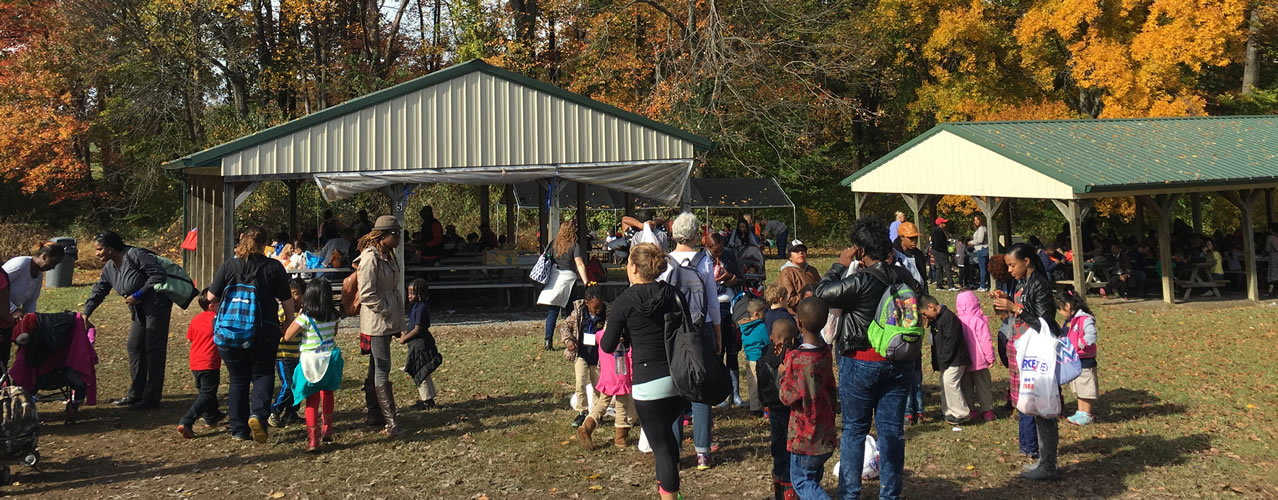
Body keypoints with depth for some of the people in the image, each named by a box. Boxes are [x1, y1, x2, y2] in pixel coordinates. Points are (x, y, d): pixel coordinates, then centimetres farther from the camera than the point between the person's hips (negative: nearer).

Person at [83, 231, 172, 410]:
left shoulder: (135, 255, -19)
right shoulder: (109, 267, 8)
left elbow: (159, 275, -22)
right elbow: (99, 291, 15)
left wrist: (138, 295, -20)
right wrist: (85, 314, 8)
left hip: (157, 305, -9)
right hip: (140, 310, 9)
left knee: (153, 349, -7)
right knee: (134, 347, 10)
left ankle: (151, 398, -4)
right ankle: (136, 394, 21)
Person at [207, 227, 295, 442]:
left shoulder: (228, 266, -1)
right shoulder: (274, 267, -3)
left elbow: (211, 297, 3)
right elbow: (287, 300, 0)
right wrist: (289, 321, 15)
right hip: (263, 330, -1)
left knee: (237, 379, 12)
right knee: (263, 374, 11)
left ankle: (238, 430, 15)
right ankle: (258, 414, -15)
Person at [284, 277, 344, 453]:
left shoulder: (305, 317, -15)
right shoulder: (333, 316, -1)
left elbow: (287, 336, -10)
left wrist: (297, 317, -2)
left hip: (310, 361, -4)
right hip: (330, 358, 4)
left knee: (312, 399, 0)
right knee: (327, 393, 24)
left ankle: (313, 439, -10)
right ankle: (327, 429, 32)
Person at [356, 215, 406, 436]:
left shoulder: (389, 256, 13)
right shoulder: (370, 258, -16)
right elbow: (366, 294, -20)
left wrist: (398, 314, 16)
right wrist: (386, 311, -16)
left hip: (389, 320, 9)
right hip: (376, 322, -9)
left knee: (377, 368, 16)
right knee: (382, 370, -9)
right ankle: (391, 423, -10)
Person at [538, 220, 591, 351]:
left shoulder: (554, 244, 8)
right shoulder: (574, 245, -5)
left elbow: (548, 260, 11)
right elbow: (580, 264, -13)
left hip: (554, 276, 3)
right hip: (568, 277, -3)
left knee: (552, 310, 2)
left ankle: (548, 340, -7)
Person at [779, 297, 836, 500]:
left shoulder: (795, 359, -23)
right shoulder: (826, 352, 0)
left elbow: (788, 397, -17)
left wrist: (783, 374, -6)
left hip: (805, 436, -7)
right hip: (827, 434, 7)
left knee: (802, 480, 3)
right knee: (814, 476, 24)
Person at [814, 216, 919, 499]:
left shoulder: (861, 282, -21)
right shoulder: (906, 278, 1)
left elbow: (822, 293, -14)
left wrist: (840, 265, -3)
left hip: (862, 363, -5)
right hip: (900, 363, 5)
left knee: (854, 429, 7)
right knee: (892, 429, 10)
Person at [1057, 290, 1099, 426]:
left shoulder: (1085, 319, -19)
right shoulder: (1069, 321, 11)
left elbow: (1091, 337, -28)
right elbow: (1065, 337, 22)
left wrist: (1077, 345, -23)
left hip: (1085, 360, -10)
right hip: (1074, 361, 10)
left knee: (1086, 389, 0)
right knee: (1078, 389, 18)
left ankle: (1086, 416, 9)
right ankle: (1080, 413, 27)